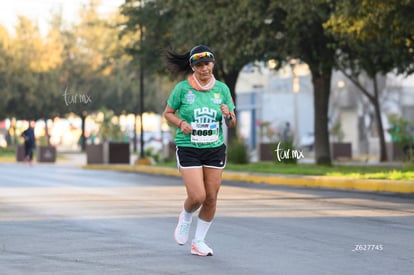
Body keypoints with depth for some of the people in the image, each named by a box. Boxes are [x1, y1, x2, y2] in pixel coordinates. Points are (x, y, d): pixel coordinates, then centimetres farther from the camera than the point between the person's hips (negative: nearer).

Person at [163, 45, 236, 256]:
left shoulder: (222, 89, 2)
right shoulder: (182, 88, -6)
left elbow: (231, 123, 7)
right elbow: (168, 113, 5)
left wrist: (228, 115, -15)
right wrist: (180, 123, -14)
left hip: (215, 149, 3)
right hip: (188, 149, -3)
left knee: (211, 199, 3)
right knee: (197, 196, -13)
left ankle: (198, 242, 21)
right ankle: (185, 219, 22)